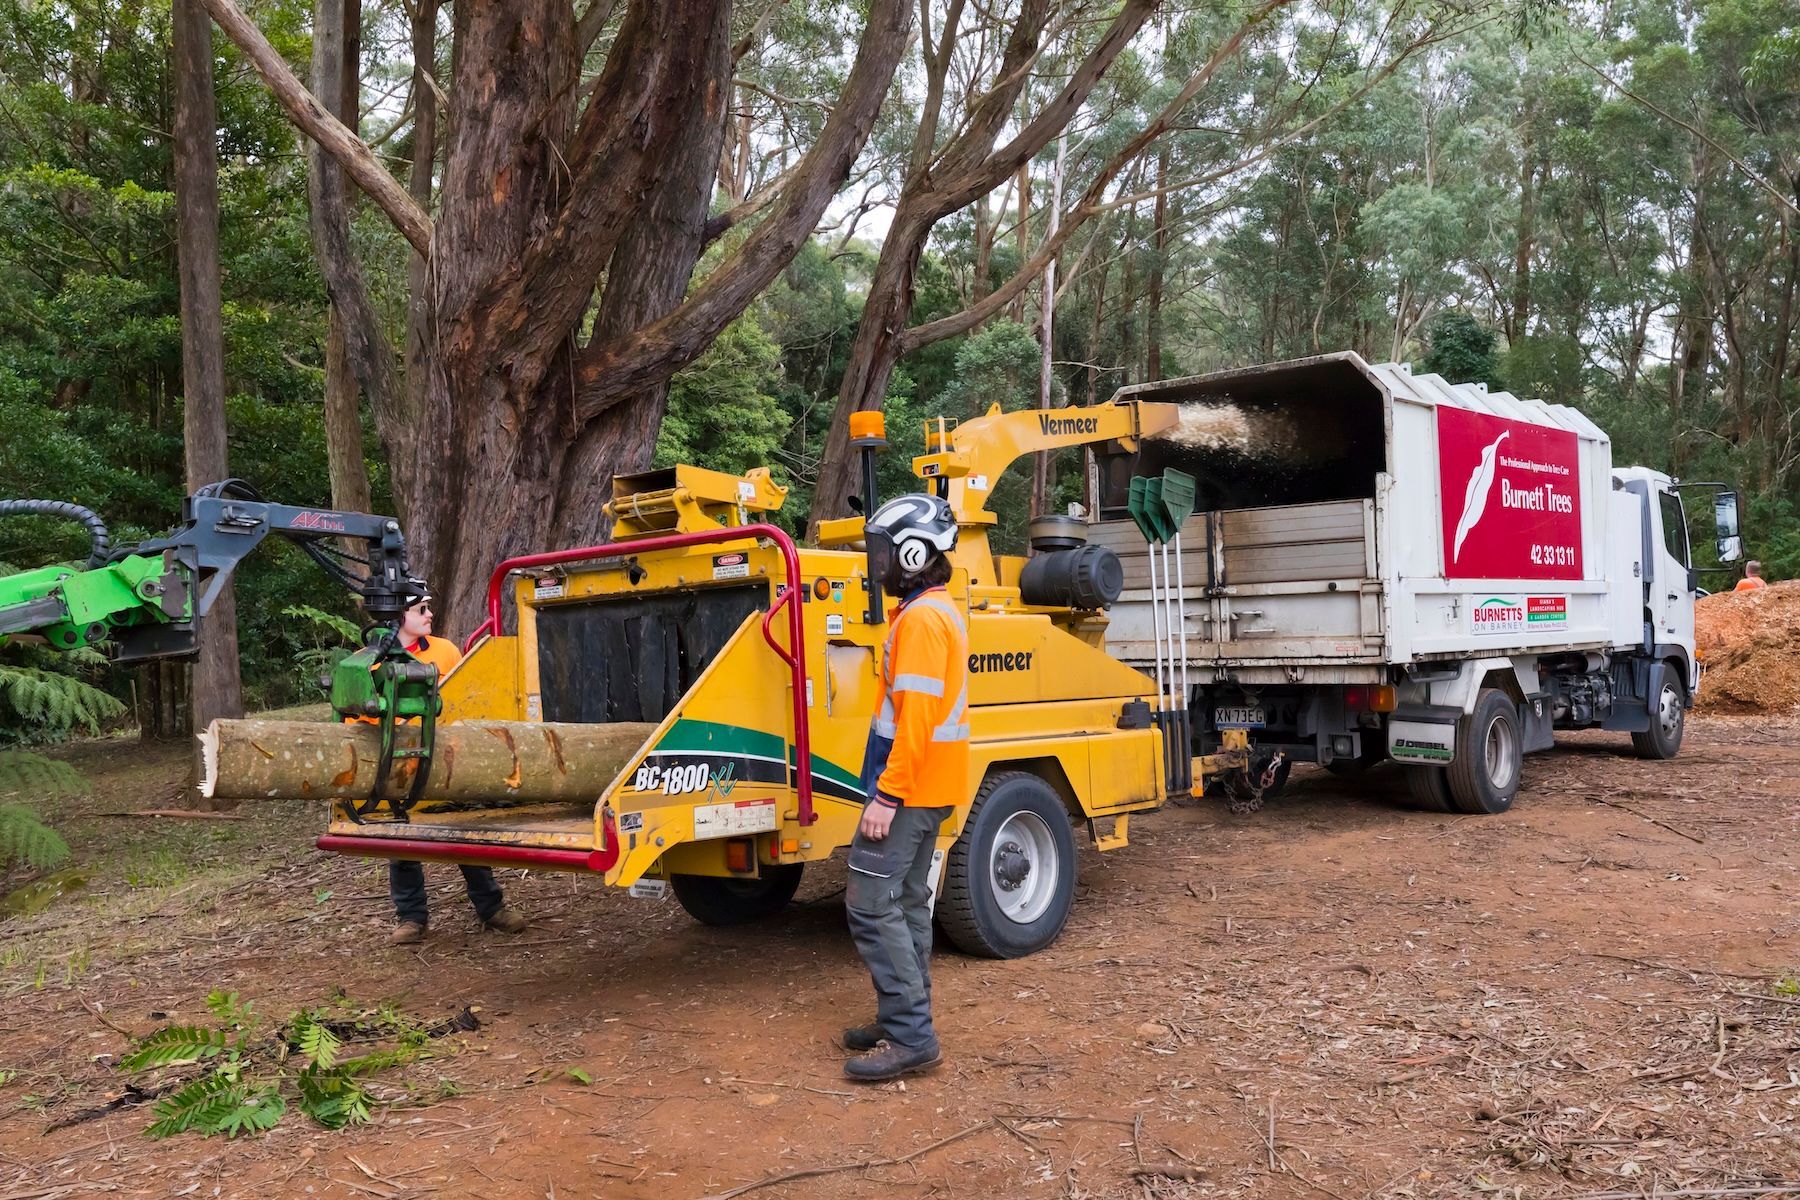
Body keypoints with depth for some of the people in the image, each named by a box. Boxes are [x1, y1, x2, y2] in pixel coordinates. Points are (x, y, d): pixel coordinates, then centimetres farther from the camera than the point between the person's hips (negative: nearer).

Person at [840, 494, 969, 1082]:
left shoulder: (921, 618, -17)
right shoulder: (939, 612, 15)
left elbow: (915, 715, -24)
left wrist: (887, 795, -23)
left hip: (908, 789, -10)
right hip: (929, 789, 10)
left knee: (871, 903, -8)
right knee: (907, 902, 14)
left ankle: (911, 1037, -6)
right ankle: (905, 1019, 22)